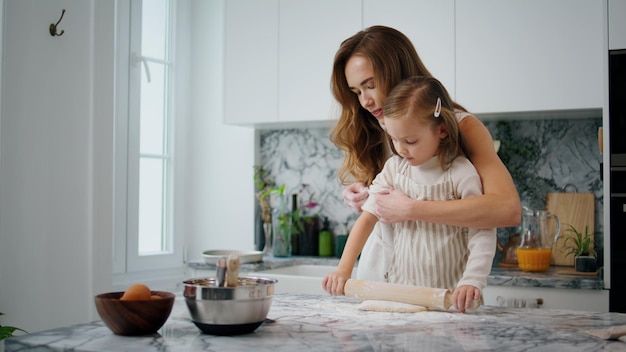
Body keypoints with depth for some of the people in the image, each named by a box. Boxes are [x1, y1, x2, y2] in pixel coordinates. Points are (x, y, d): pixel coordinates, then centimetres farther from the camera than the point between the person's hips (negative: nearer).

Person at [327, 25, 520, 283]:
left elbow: (508, 209, -24)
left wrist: (410, 209, -25)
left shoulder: (461, 126, -9)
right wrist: (360, 197, -5)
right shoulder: (372, 133, 6)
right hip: (377, 272, 4)